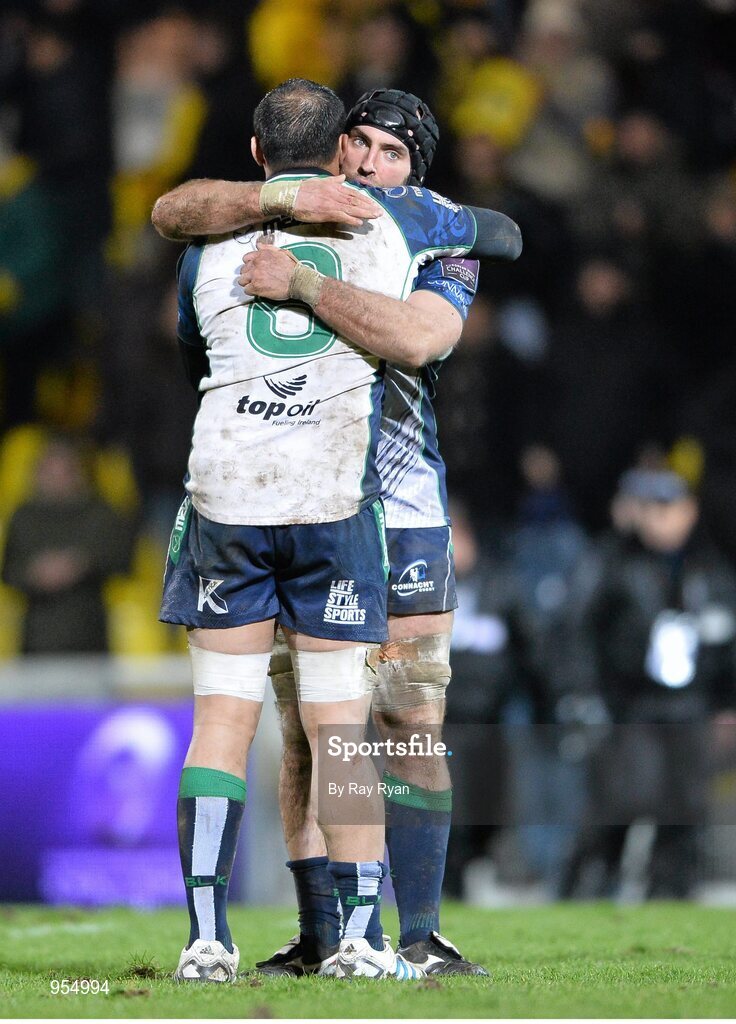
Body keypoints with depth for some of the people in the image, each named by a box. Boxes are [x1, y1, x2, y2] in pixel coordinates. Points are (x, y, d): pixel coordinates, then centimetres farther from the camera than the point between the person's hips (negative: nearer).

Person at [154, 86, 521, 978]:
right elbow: (173, 212, -13)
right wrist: (286, 196, -26)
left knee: (411, 732, -4)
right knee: (306, 737, 1)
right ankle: (318, 939, 5)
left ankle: (419, 938, 0)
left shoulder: (442, 254, 1)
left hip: (401, 512, -1)